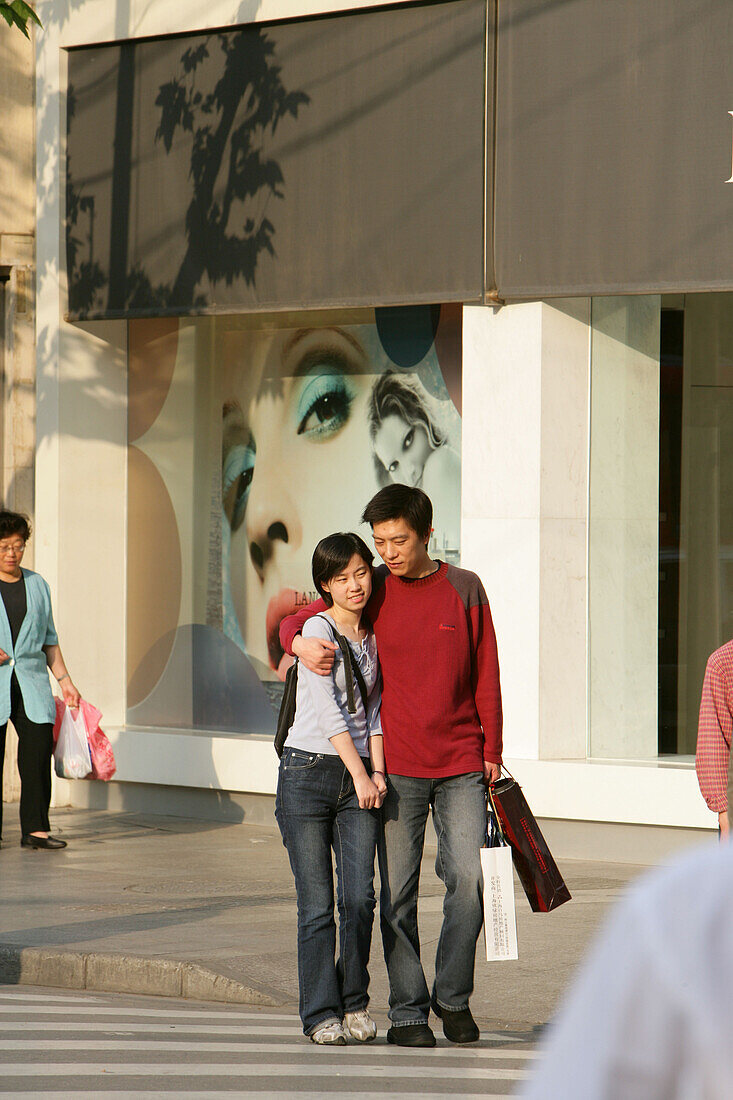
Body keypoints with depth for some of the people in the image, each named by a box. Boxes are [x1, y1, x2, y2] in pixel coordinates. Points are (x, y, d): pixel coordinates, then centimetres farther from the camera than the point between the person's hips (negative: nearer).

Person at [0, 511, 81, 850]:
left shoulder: (36, 584, 16)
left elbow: (49, 639, 21)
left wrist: (64, 679, 13)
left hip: (31, 679, 3)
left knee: (39, 743, -9)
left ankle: (35, 828, -6)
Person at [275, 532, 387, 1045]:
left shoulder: (373, 636, 11)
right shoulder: (318, 631, -7)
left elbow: (372, 710, 12)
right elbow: (328, 711, -11)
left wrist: (377, 772, 0)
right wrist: (358, 774, -13)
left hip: (360, 777, 4)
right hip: (309, 771, -4)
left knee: (359, 896, -6)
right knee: (317, 903, -4)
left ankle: (354, 1002, 9)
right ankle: (322, 1013, 4)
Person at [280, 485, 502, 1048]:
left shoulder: (465, 588, 5)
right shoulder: (374, 590, 4)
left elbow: (486, 675, 8)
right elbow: (294, 620, 11)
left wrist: (492, 753, 4)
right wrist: (300, 643, -13)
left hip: (461, 766, 0)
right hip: (397, 767, 0)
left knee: (467, 878, -9)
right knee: (397, 892, -1)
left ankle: (454, 997, 8)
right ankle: (407, 1010, 8)